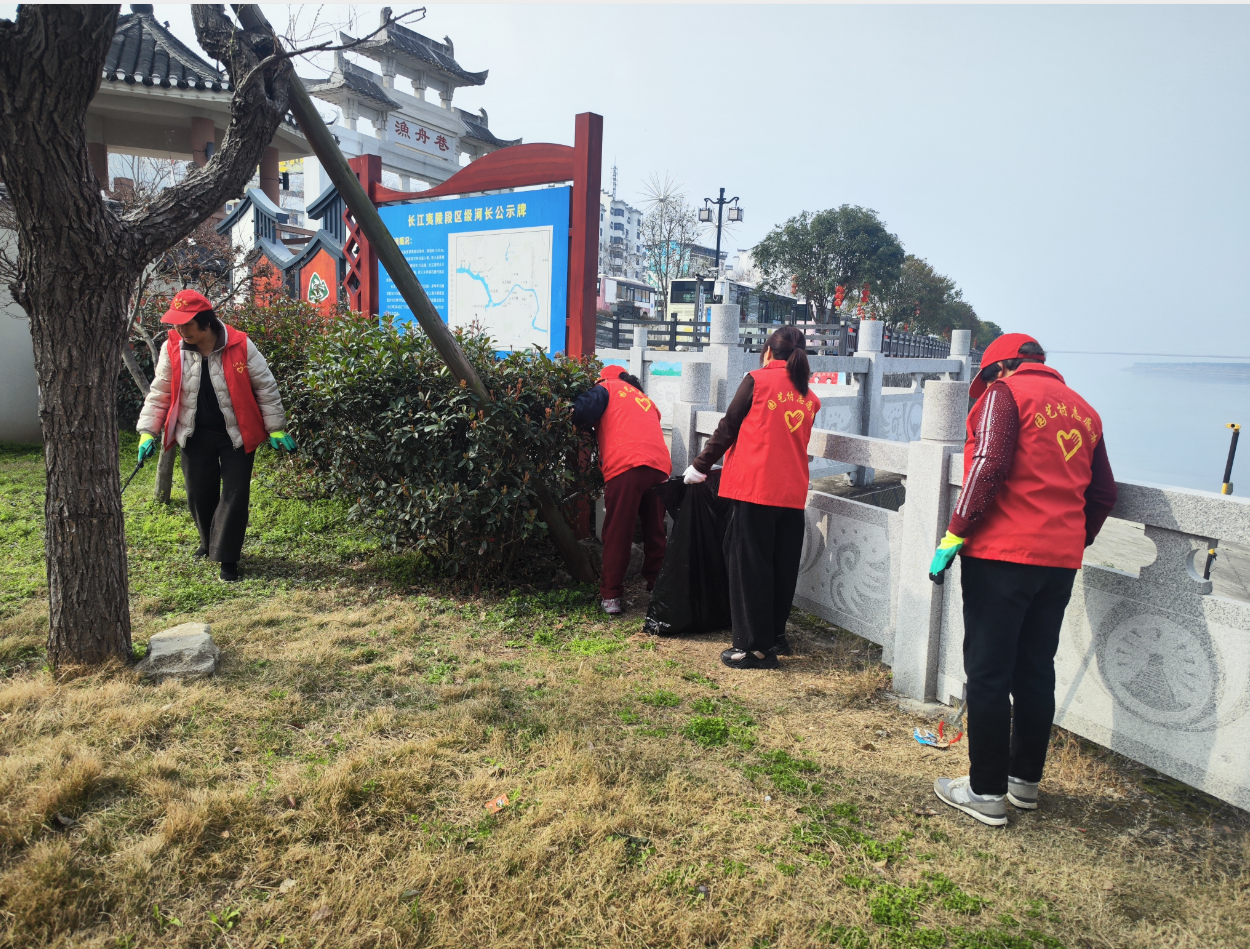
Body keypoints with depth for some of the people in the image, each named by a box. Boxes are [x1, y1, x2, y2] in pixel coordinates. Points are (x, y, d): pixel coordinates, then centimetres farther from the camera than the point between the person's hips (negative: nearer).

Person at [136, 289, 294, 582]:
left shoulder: (240, 346, -15)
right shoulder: (172, 349, -6)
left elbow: (266, 388, -6)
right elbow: (159, 393, 4)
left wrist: (277, 429, -6)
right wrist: (148, 432, -2)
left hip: (237, 435, -3)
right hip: (195, 435, 3)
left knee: (235, 495, -3)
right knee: (199, 493, 13)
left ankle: (227, 558, 7)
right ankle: (210, 543, 38)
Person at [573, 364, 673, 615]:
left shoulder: (607, 387, 15)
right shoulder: (646, 399, 33)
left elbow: (582, 413, -1)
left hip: (626, 465, -5)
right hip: (660, 467, 5)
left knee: (617, 535, 1)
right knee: (655, 533, 15)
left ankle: (610, 597, 3)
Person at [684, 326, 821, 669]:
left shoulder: (758, 379, -1)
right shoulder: (810, 397, 14)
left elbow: (728, 427, 0)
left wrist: (700, 466, 10)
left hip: (754, 488, -5)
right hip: (793, 494, 6)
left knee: (749, 566, 1)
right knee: (782, 566, 14)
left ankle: (755, 647, 4)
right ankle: (776, 636, 26)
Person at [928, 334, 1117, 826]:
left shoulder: (1004, 392, -3)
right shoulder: (1083, 410, 17)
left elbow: (989, 467, -17)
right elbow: (1103, 493, 18)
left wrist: (954, 535, -14)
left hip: (1002, 554, -7)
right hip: (1059, 562, 7)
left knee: (988, 673, 0)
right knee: (1036, 670, 15)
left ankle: (987, 791, 6)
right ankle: (1025, 779, 26)